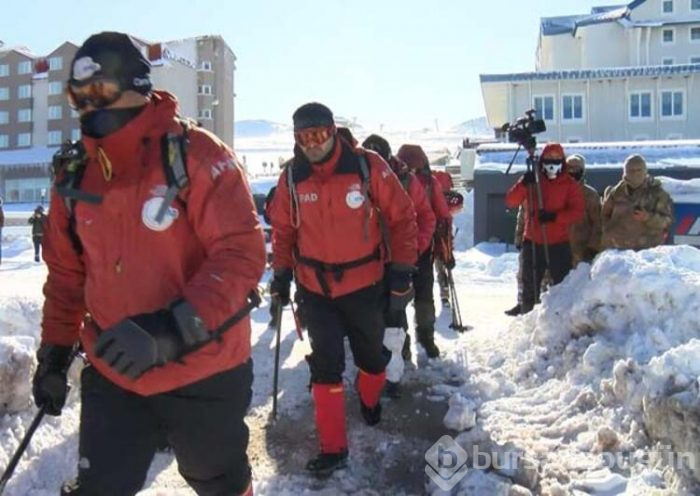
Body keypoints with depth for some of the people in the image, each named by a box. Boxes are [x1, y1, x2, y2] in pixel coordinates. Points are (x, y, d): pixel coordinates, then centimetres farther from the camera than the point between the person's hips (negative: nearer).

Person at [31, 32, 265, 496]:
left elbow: (242, 254, -23)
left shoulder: (196, 155, -16)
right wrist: (55, 354, 15)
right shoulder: (76, 177, 2)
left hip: (204, 373, -4)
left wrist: (171, 331, -33)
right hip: (112, 375, 5)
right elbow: (67, 274, 13)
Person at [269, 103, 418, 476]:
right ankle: (332, 447, 11)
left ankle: (370, 402, 51)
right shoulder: (291, 178, -6)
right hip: (314, 288, 1)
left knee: (371, 354, 19)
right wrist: (281, 274, 5)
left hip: (365, 284, 0)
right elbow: (283, 230, 6)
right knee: (325, 364, -2)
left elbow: (402, 216, -8)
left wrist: (402, 271, -8)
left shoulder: (368, 167, -15)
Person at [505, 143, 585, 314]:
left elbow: (577, 211, -8)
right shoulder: (531, 181, 4)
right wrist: (523, 185, -22)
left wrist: (555, 216, -24)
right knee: (530, 286, 10)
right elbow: (510, 202, -5)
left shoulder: (569, 184, 2)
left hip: (559, 244, -1)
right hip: (533, 243, 1)